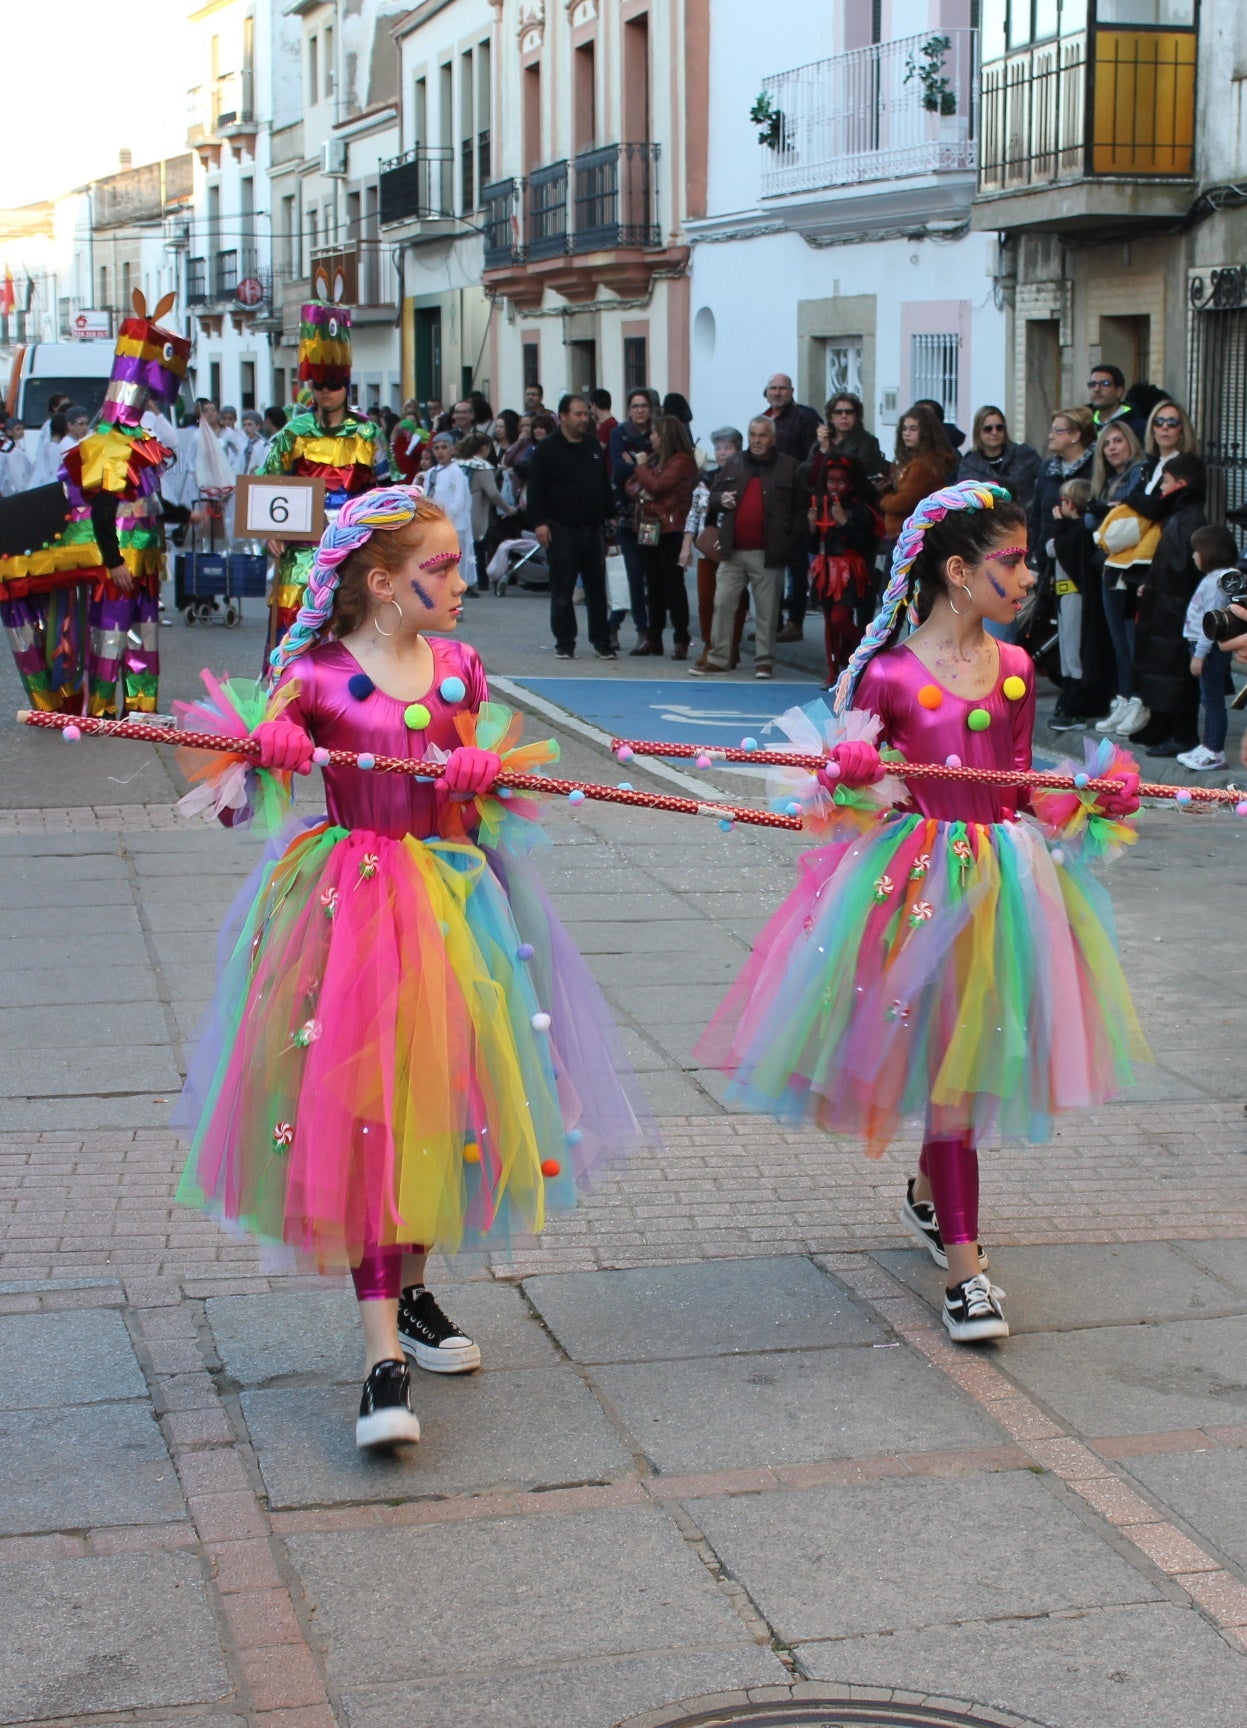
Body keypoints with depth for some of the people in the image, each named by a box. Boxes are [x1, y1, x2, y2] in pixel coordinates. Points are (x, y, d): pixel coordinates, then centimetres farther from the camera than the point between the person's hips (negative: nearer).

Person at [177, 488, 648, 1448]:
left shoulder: (456, 666, 7)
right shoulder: (313, 675, -6)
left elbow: (480, 787, 13)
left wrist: (483, 772, -9)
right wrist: (269, 751, -29)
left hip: (448, 896, 5)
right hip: (352, 899, -5)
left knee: (434, 1088, 10)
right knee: (360, 1104, -11)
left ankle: (409, 1289, 29)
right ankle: (385, 1352, -12)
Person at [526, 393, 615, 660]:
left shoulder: (594, 446, 14)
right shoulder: (547, 449, -4)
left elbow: (605, 485, 21)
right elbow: (535, 488, -8)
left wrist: (610, 514, 16)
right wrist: (539, 522, -15)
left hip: (593, 529, 5)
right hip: (562, 530, -5)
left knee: (597, 588, 7)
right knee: (562, 590, 0)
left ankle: (602, 642, 13)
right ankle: (564, 644, 7)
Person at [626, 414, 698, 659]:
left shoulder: (682, 461, -9)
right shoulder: (654, 459, 17)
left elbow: (658, 486, -18)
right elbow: (631, 485, 17)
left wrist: (641, 467, -2)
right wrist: (639, 491, -6)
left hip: (670, 530, -8)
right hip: (649, 528, 8)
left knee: (673, 583, -6)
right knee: (653, 584, 10)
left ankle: (681, 640, -4)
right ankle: (653, 637, 15)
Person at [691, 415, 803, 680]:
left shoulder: (788, 467, 1)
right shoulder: (733, 465, 12)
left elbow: (799, 508, 0)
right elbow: (713, 493, 19)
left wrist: (793, 541, -8)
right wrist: (720, 499, -6)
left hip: (768, 554, -3)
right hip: (733, 551, 3)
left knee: (767, 609, 3)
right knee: (723, 603, 3)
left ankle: (764, 659, 11)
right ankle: (717, 657, 9)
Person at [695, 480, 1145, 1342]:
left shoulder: (1014, 669, 6)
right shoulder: (889, 673, -9)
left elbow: (1021, 786, 12)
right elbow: (854, 782, -4)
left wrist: (1090, 800, -2)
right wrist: (846, 780, -26)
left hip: (1002, 875, 5)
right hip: (917, 880, -5)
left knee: (970, 1052, 13)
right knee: (946, 1057, -5)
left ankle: (929, 1193, 40)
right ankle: (965, 1265, 0)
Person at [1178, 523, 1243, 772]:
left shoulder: (1216, 581, -19)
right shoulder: (1212, 578, 13)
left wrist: (1200, 654, -21)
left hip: (1212, 648, -11)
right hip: (1205, 646, 11)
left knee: (1212, 700, -5)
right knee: (1209, 700, 17)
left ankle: (1215, 752, 0)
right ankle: (1208, 745, 26)